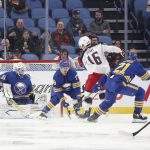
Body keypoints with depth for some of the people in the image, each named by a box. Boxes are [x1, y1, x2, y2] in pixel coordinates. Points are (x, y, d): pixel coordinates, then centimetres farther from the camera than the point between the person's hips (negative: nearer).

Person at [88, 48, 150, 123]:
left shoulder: (123, 63, 28)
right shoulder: (135, 64, 10)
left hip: (109, 82, 7)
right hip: (118, 84, -7)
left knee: (109, 101, 32)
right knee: (140, 92, 3)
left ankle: (94, 116, 35)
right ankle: (137, 115, 0)